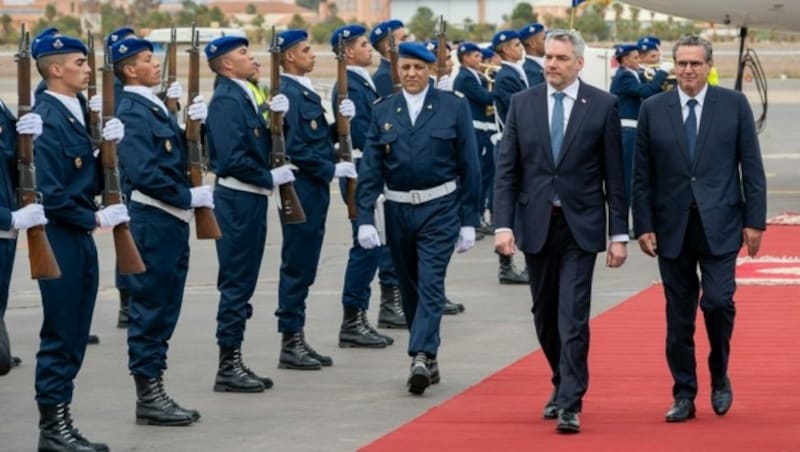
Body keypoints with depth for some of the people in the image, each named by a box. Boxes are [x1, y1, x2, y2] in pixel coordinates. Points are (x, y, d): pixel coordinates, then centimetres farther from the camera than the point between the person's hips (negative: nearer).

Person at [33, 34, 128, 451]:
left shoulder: (74, 114, 12)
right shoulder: (45, 120, -16)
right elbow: (48, 193, -21)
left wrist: (108, 146, -1)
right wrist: (95, 218, -14)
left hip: (80, 238, 9)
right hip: (60, 240, -9)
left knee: (74, 336, 12)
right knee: (60, 335, -3)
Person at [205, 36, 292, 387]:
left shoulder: (244, 96, 14)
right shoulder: (226, 100, -16)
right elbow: (233, 159, -24)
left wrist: (275, 118, 4)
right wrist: (271, 178, -14)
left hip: (251, 198, 10)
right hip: (237, 199, -10)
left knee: (242, 284, 13)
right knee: (236, 283, -5)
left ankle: (234, 362, 18)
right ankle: (228, 366, 0)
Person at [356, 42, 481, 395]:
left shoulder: (453, 107, -1)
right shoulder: (383, 112, 5)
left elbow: (469, 166, -1)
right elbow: (370, 169, 2)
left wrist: (469, 220, -3)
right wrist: (365, 219, -7)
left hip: (439, 209, -3)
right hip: (398, 209, 4)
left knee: (430, 284, -14)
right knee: (410, 288, 10)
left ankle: (420, 358, -22)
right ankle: (429, 361, 22)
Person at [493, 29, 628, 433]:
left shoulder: (602, 106, -2)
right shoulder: (522, 104, 4)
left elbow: (614, 174, -1)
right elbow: (506, 170, 2)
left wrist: (618, 233, -4)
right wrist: (503, 225, -8)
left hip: (580, 226, -3)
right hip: (535, 224, 3)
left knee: (573, 318, -9)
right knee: (545, 315, 13)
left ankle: (570, 405, -8)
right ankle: (563, 385, 32)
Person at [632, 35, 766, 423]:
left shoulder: (734, 104, 2)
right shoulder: (653, 109, 4)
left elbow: (751, 167, 2)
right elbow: (642, 174, 5)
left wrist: (755, 219, -3)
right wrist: (643, 225, -2)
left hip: (720, 224, -1)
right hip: (672, 227, 2)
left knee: (718, 301, -12)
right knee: (679, 315, 5)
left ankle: (719, 377, 12)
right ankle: (684, 395, 13)